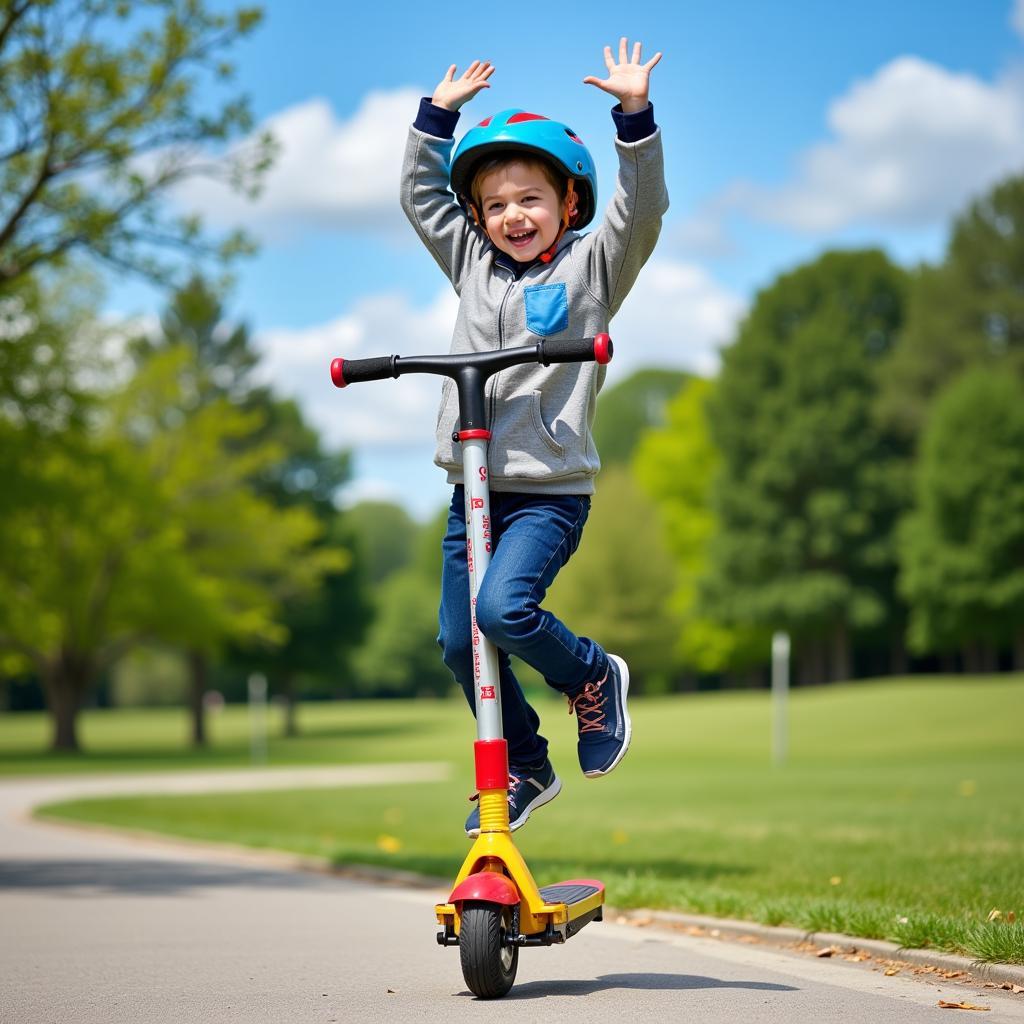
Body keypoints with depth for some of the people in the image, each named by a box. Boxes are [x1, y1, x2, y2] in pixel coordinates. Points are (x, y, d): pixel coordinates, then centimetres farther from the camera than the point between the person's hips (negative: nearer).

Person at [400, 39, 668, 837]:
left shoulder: (591, 266, 2)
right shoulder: (471, 263, 14)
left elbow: (642, 209, -11)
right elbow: (420, 194, 21)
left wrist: (634, 113, -19)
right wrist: (439, 111, 16)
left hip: (551, 490, -6)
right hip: (473, 490, 6)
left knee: (504, 608, -25)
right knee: (459, 642, 4)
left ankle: (593, 676, 5)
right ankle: (524, 770, 22)